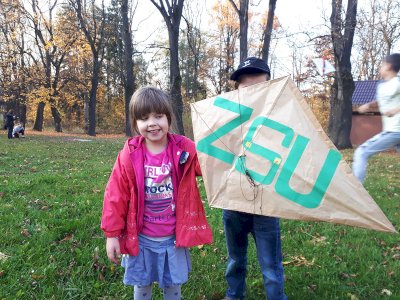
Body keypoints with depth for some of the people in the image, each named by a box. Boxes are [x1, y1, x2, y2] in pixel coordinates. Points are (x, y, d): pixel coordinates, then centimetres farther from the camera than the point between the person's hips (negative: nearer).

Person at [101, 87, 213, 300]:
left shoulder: (184, 150, -11)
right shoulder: (129, 155, -12)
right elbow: (116, 195, -7)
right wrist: (112, 234, -4)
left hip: (174, 237, 0)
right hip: (141, 238, 0)